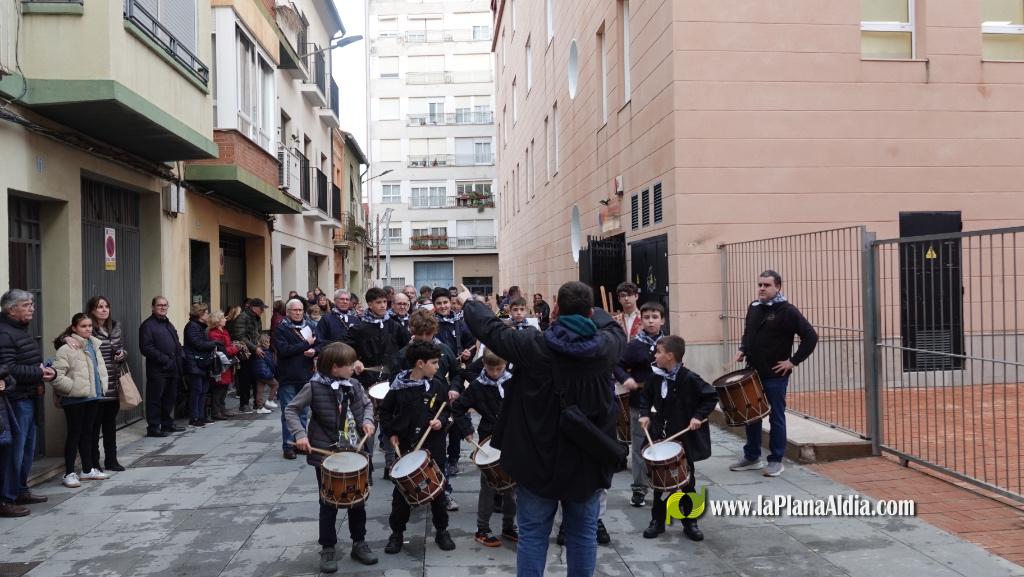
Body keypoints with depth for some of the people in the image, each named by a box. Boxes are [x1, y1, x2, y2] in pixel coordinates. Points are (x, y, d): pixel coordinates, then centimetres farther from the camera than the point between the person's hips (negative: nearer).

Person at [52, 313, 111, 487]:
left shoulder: (94, 346, 11)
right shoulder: (66, 349, -13)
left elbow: (101, 369, 20)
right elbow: (57, 375, -18)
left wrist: (102, 386, 8)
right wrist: (73, 387, -18)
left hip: (92, 396, 7)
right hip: (74, 399, -7)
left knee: (87, 433, 15)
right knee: (74, 434, 0)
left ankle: (87, 469, 26)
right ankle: (69, 473, 9)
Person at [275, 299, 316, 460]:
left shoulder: (308, 327, 12)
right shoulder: (281, 329, -4)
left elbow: (319, 346, 14)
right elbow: (283, 350, -18)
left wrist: (314, 350, -9)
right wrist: (306, 344, -15)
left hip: (305, 377, 5)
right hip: (288, 378, -5)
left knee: (303, 412, 11)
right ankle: (288, 445, 7)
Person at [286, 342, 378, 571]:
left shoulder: (352, 385, -3)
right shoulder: (314, 387, -15)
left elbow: (366, 404, 13)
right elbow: (291, 410, -8)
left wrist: (367, 420, -6)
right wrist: (300, 434, -19)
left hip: (348, 449, 4)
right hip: (323, 453, -4)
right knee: (329, 503, 5)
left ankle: (359, 543, 27)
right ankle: (327, 549, 21)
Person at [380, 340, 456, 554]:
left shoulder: (436, 386, -1)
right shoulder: (399, 387, -6)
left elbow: (446, 410, 10)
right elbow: (385, 411, 6)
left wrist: (441, 421, -9)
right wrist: (391, 433, -2)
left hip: (433, 446, 2)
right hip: (405, 446, -1)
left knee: (437, 487, 9)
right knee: (402, 489, 8)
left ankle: (441, 530, 24)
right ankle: (397, 532, 22)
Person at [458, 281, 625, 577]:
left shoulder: (533, 345, -16)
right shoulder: (607, 345, -9)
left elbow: (491, 329, -2)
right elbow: (614, 328, 15)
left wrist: (469, 302, 16)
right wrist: (588, 309, 30)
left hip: (539, 457, -2)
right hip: (588, 458, 2)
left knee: (532, 534, 9)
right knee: (583, 533, 14)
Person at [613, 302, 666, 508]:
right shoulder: (635, 345, -3)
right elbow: (618, 366, -2)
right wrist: (625, 378, -21)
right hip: (640, 404, -2)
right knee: (639, 447, 5)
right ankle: (639, 489, 16)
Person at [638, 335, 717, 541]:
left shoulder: (689, 378, -18)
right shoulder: (655, 375, -4)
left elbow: (711, 396, -10)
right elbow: (648, 395, 14)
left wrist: (699, 416, -17)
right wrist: (646, 414, 1)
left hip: (685, 437, -4)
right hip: (660, 435, 4)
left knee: (687, 481, 10)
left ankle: (690, 523, 24)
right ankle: (657, 521, 22)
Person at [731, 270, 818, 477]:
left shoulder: (787, 311, -12)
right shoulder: (753, 308, 8)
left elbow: (811, 337, -14)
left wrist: (793, 361, -14)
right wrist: (743, 350, 8)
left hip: (776, 375, -6)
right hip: (753, 373, 6)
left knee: (776, 418, 4)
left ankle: (776, 461, 14)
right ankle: (752, 457, 25)